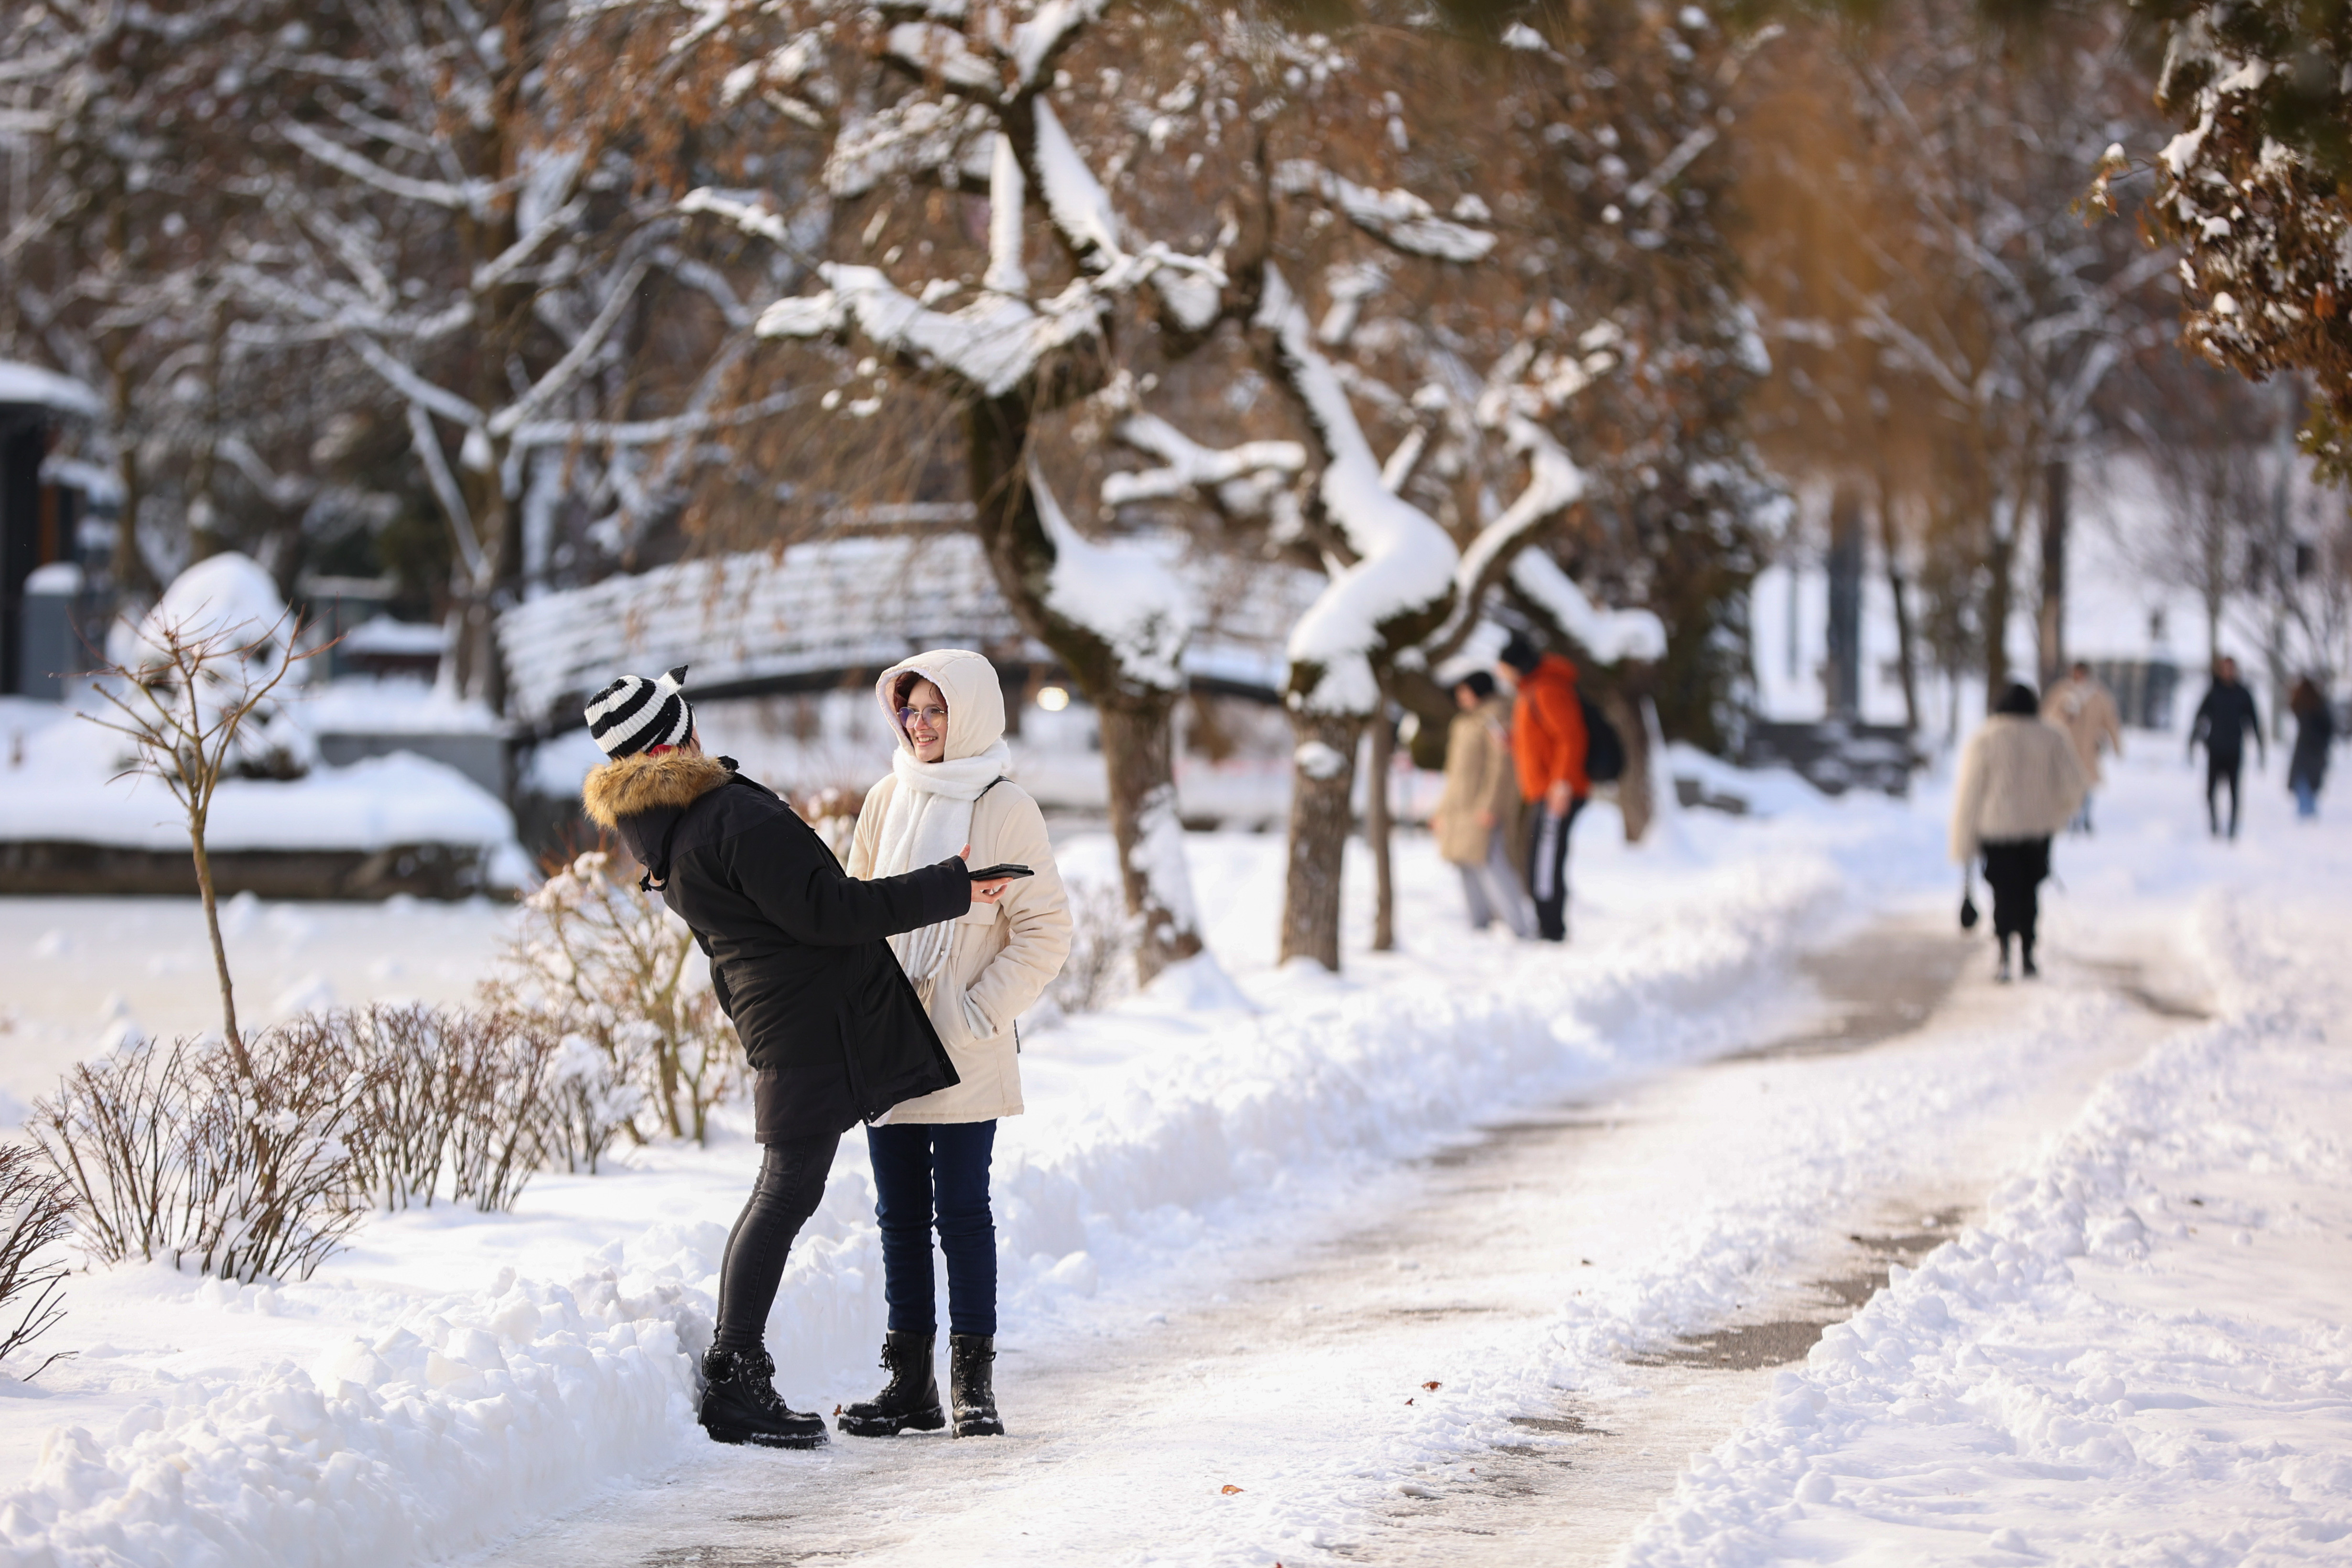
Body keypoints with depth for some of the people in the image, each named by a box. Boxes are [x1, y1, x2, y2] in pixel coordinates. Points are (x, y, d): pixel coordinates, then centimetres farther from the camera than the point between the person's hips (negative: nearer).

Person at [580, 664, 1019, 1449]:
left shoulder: (663, 831, 9)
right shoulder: (737, 818, -21)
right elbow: (827, 912, -23)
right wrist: (949, 887, -17)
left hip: (775, 1023, 9)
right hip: (814, 1022, -9)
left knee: (782, 1196, 17)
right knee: (787, 1194, -6)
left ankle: (736, 1375, 19)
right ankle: (732, 1386, -7)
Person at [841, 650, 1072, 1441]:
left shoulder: (1006, 811, -6)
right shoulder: (887, 802, 9)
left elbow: (1044, 932, -6)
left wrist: (981, 1011, -12)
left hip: (964, 1050, -5)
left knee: (962, 1210, -3)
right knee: (901, 1213, 7)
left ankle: (974, 1382, 4)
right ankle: (910, 1381, 13)